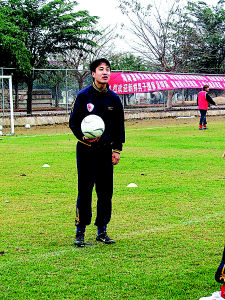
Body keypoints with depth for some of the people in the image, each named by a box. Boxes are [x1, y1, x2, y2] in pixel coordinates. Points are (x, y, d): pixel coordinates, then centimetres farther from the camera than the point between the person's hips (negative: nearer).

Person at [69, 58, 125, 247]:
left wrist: (117, 150, 7)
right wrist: (83, 136, -17)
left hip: (106, 150, 3)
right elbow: (73, 122, 1)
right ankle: (80, 232, 5)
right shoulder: (83, 96, -2)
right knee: (84, 191, -4)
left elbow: (119, 126, 14)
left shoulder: (114, 98, 8)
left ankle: (102, 231, 15)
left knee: (106, 191, 4)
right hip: (86, 150, -3)